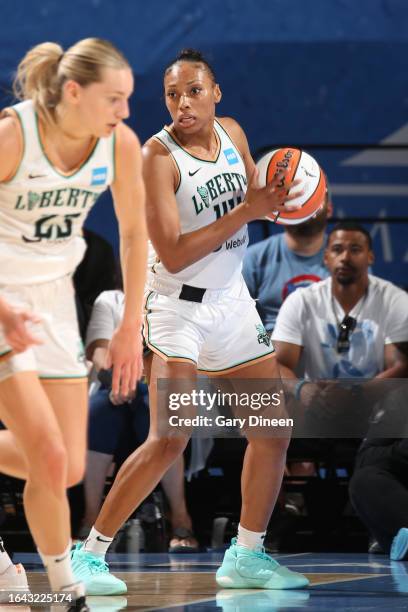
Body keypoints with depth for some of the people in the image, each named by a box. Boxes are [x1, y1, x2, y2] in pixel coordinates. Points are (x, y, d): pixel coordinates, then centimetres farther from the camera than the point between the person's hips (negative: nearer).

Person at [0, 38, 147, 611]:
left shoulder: (121, 143, -8)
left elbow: (134, 231, 7)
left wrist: (131, 326, 6)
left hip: (53, 299, 6)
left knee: (69, 471, 2)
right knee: (50, 457, -16)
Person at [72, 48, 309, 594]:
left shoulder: (232, 133, 3)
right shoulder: (159, 154, -16)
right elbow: (173, 254, -22)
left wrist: (275, 198, -1)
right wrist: (245, 213, -23)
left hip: (233, 302, 7)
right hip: (180, 306, -7)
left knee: (273, 432, 7)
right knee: (169, 441, -18)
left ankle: (245, 556, 20)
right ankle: (90, 553, -9)